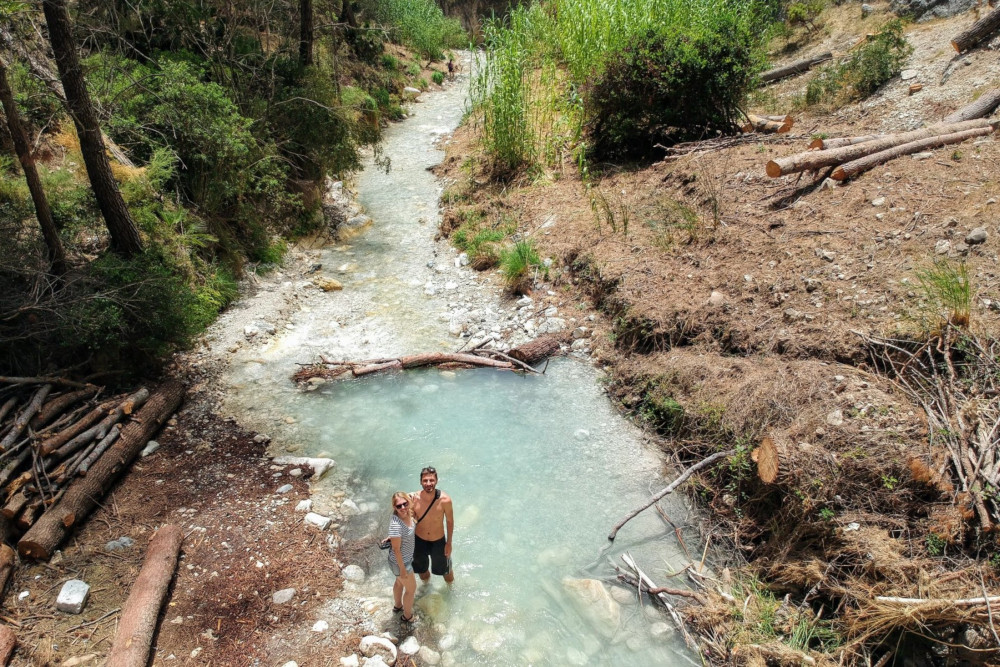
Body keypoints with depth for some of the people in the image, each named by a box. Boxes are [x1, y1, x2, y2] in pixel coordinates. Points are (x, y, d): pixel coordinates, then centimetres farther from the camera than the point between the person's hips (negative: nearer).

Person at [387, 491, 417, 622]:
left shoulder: (408, 513, -17)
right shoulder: (396, 524, -38)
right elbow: (396, 549, -27)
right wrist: (403, 569, -18)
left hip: (407, 557, 7)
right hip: (400, 562, -7)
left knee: (400, 582, 32)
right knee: (411, 588, 17)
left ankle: (397, 606, 59)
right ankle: (407, 616, 42)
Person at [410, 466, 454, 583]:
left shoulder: (445, 500, -27)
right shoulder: (414, 498, -24)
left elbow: (450, 521, -11)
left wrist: (449, 543, -4)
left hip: (439, 541, -1)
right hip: (419, 541, 2)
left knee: (445, 571, 19)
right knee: (422, 569, 27)